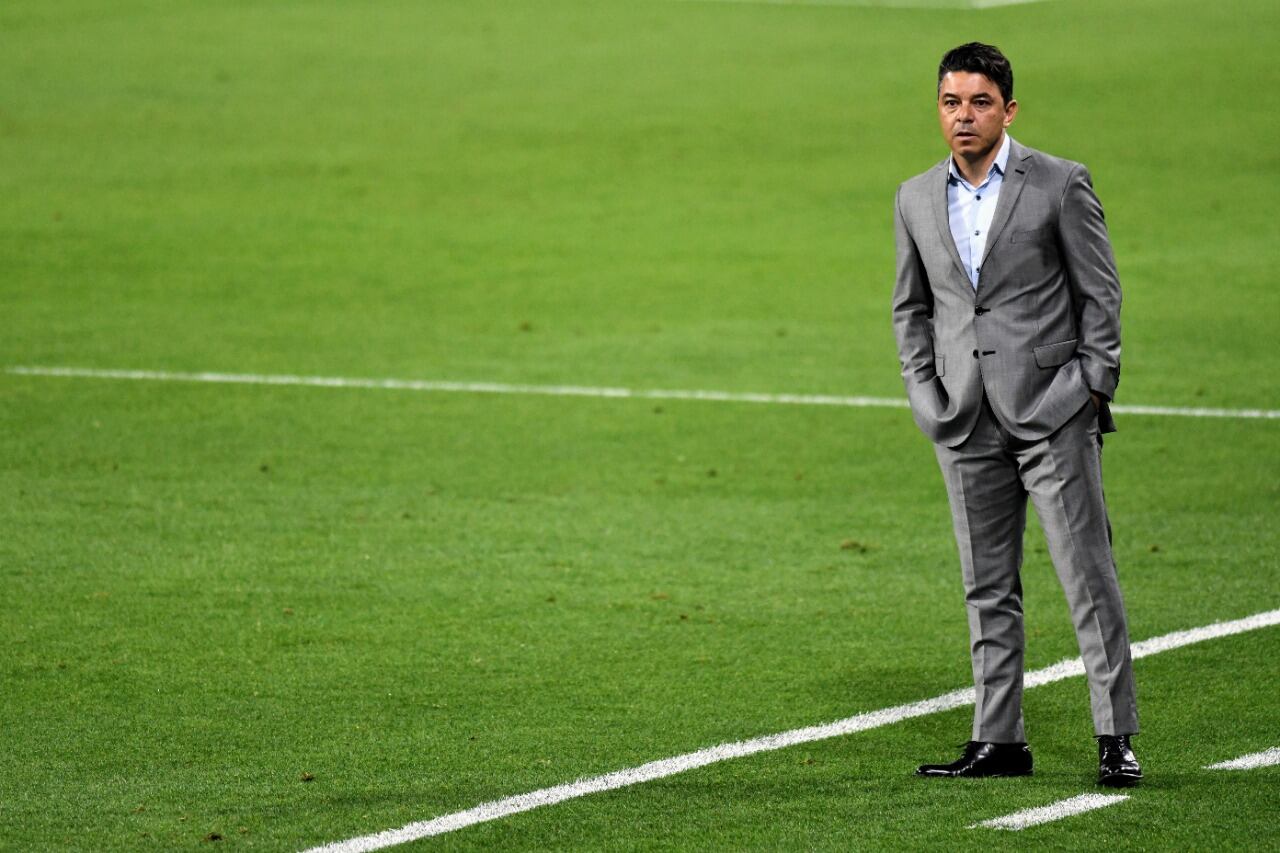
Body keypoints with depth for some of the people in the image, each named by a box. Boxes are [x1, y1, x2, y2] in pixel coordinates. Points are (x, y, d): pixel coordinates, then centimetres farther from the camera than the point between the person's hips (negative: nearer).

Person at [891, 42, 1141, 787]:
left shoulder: (1061, 184, -2)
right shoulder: (918, 199, 11)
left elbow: (1101, 293, -1)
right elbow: (911, 307, 18)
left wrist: (1092, 391, -7)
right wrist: (926, 397, 7)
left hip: (1052, 410, -5)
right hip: (968, 420, 5)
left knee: (1089, 575, -6)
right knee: (988, 587, 7)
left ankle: (1116, 739, -5)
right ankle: (999, 740, 11)